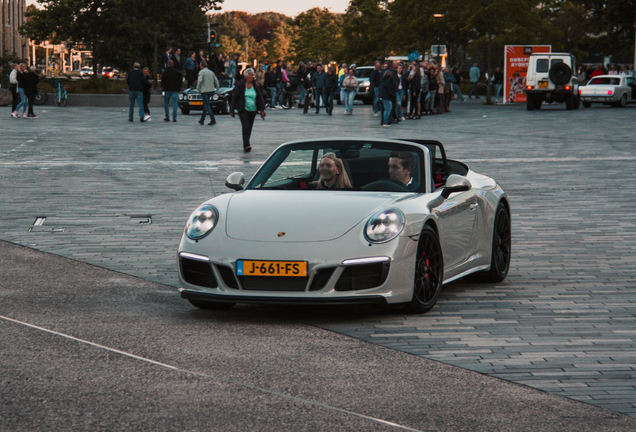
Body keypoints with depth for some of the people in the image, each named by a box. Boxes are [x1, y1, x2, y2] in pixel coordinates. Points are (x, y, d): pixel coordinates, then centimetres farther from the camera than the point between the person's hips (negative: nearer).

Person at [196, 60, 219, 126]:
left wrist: (198, 89, -8)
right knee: (205, 105, 17)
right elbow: (216, 81, 15)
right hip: (211, 90, 7)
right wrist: (217, 90, 20)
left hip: (204, 90, -7)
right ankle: (202, 119, 23)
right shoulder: (211, 72, 14)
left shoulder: (201, 72, -6)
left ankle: (213, 120, -19)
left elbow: (199, 81, -18)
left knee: (207, 105, -8)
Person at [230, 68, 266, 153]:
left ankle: (246, 144, 24)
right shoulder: (240, 85, -4)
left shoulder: (256, 85, 5)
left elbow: (260, 98, 8)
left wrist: (262, 110, 2)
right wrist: (232, 110, -2)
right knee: (245, 127, -15)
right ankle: (246, 145, -21)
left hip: (253, 110, 4)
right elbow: (235, 98, 0)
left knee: (249, 127, 10)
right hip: (243, 110, -4)